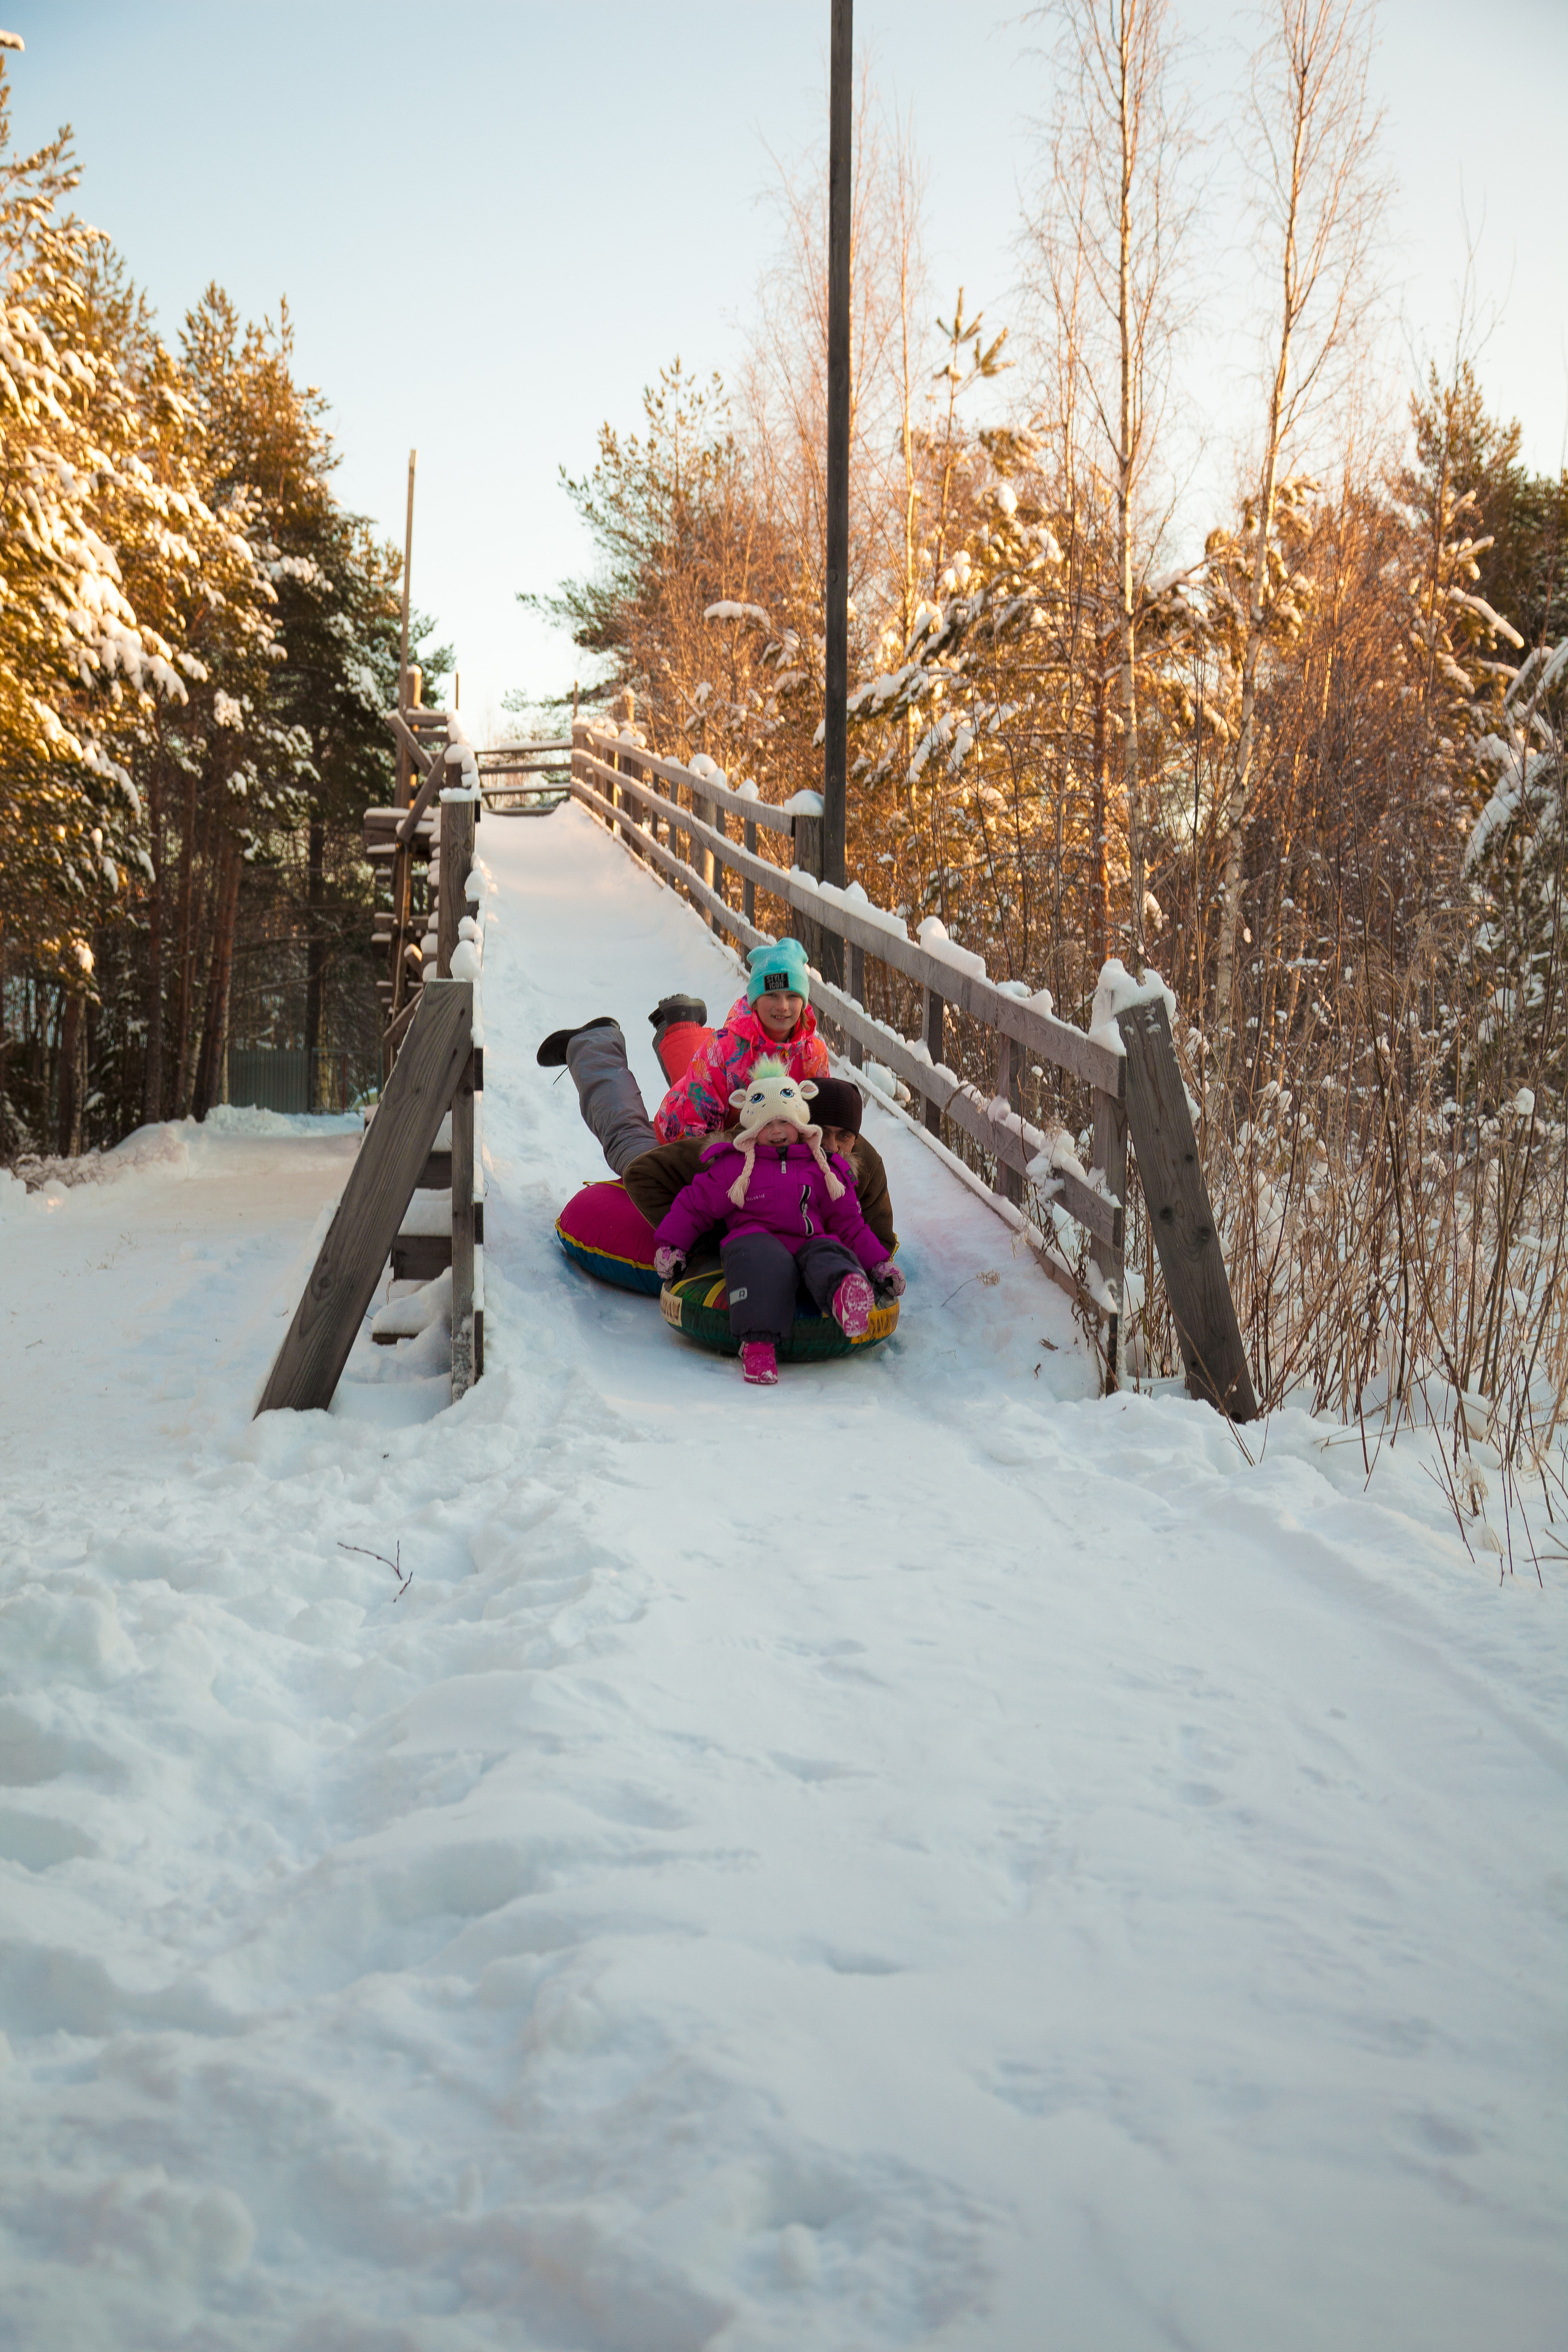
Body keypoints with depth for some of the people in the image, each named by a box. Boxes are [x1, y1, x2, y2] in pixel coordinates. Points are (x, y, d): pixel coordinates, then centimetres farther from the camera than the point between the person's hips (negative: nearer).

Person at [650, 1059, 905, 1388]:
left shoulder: (822, 1168, 22)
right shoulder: (733, 1165, 15)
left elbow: (848, 1223, 25)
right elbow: (693, 1206, 18)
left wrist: (880, 1263, 15)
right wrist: (669, 1246, 7)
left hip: (808, 1243, 2)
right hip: (755, 1241, -2)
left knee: (827, 1254, -35)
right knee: (763, 1261, -39)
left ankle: (844, 1296, -71)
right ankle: (758, 1342, -51)